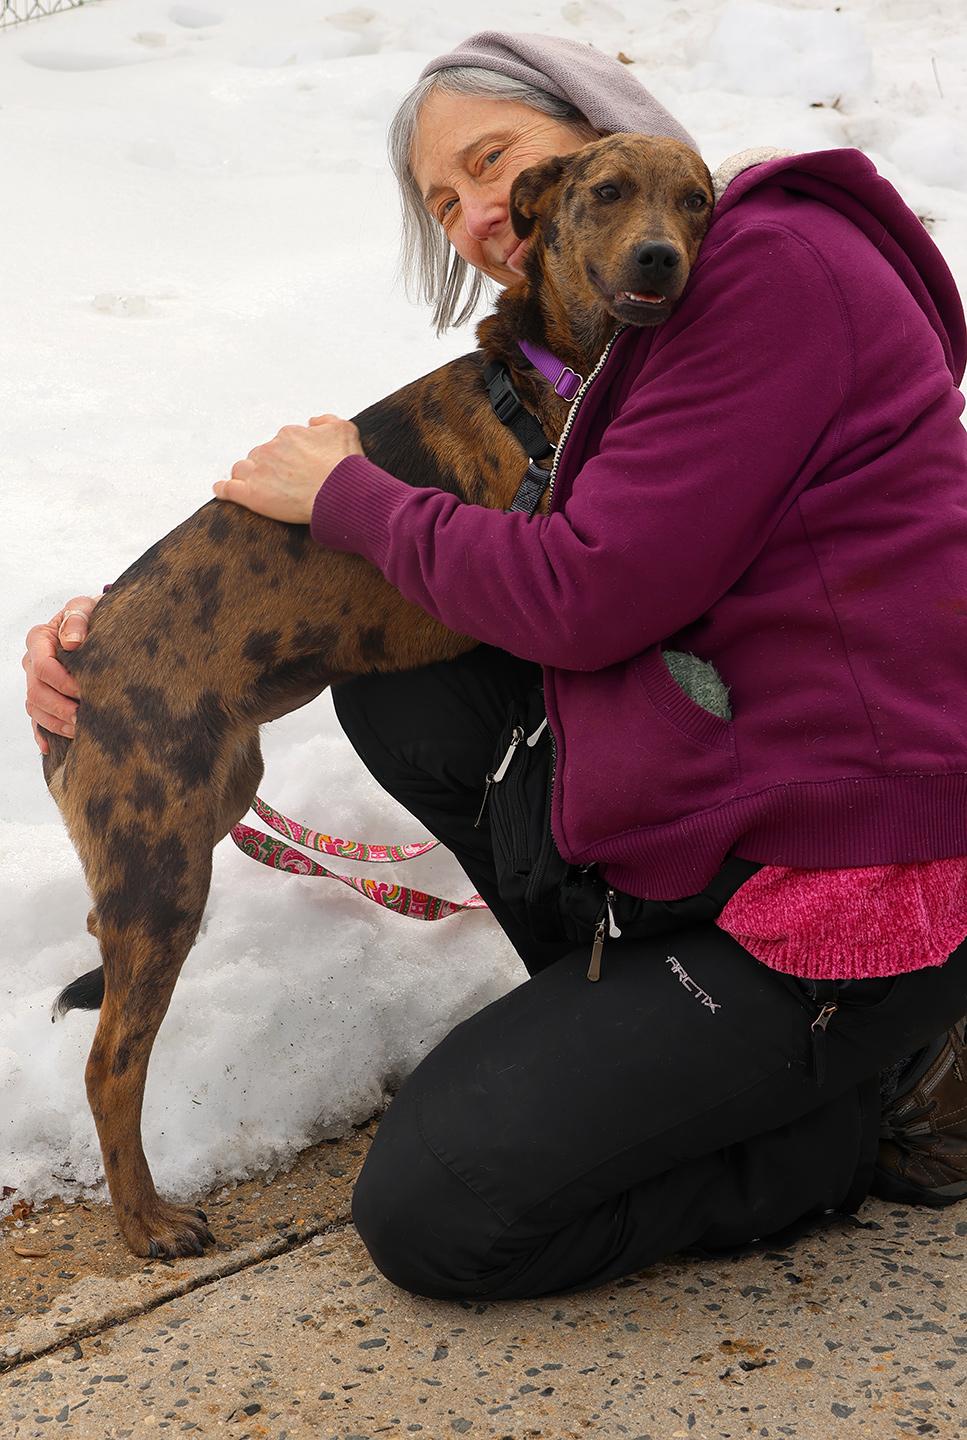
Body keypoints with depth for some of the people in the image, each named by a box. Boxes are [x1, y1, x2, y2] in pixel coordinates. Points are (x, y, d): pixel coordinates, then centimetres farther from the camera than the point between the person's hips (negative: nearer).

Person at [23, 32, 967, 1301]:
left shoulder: (778, 264, -14)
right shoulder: (612, 356, 16)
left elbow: (586, 598, -20)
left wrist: (348, 497, -4)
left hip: (856, 876, -9)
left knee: (429, 1216, -7)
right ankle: (635, 1015, 8)